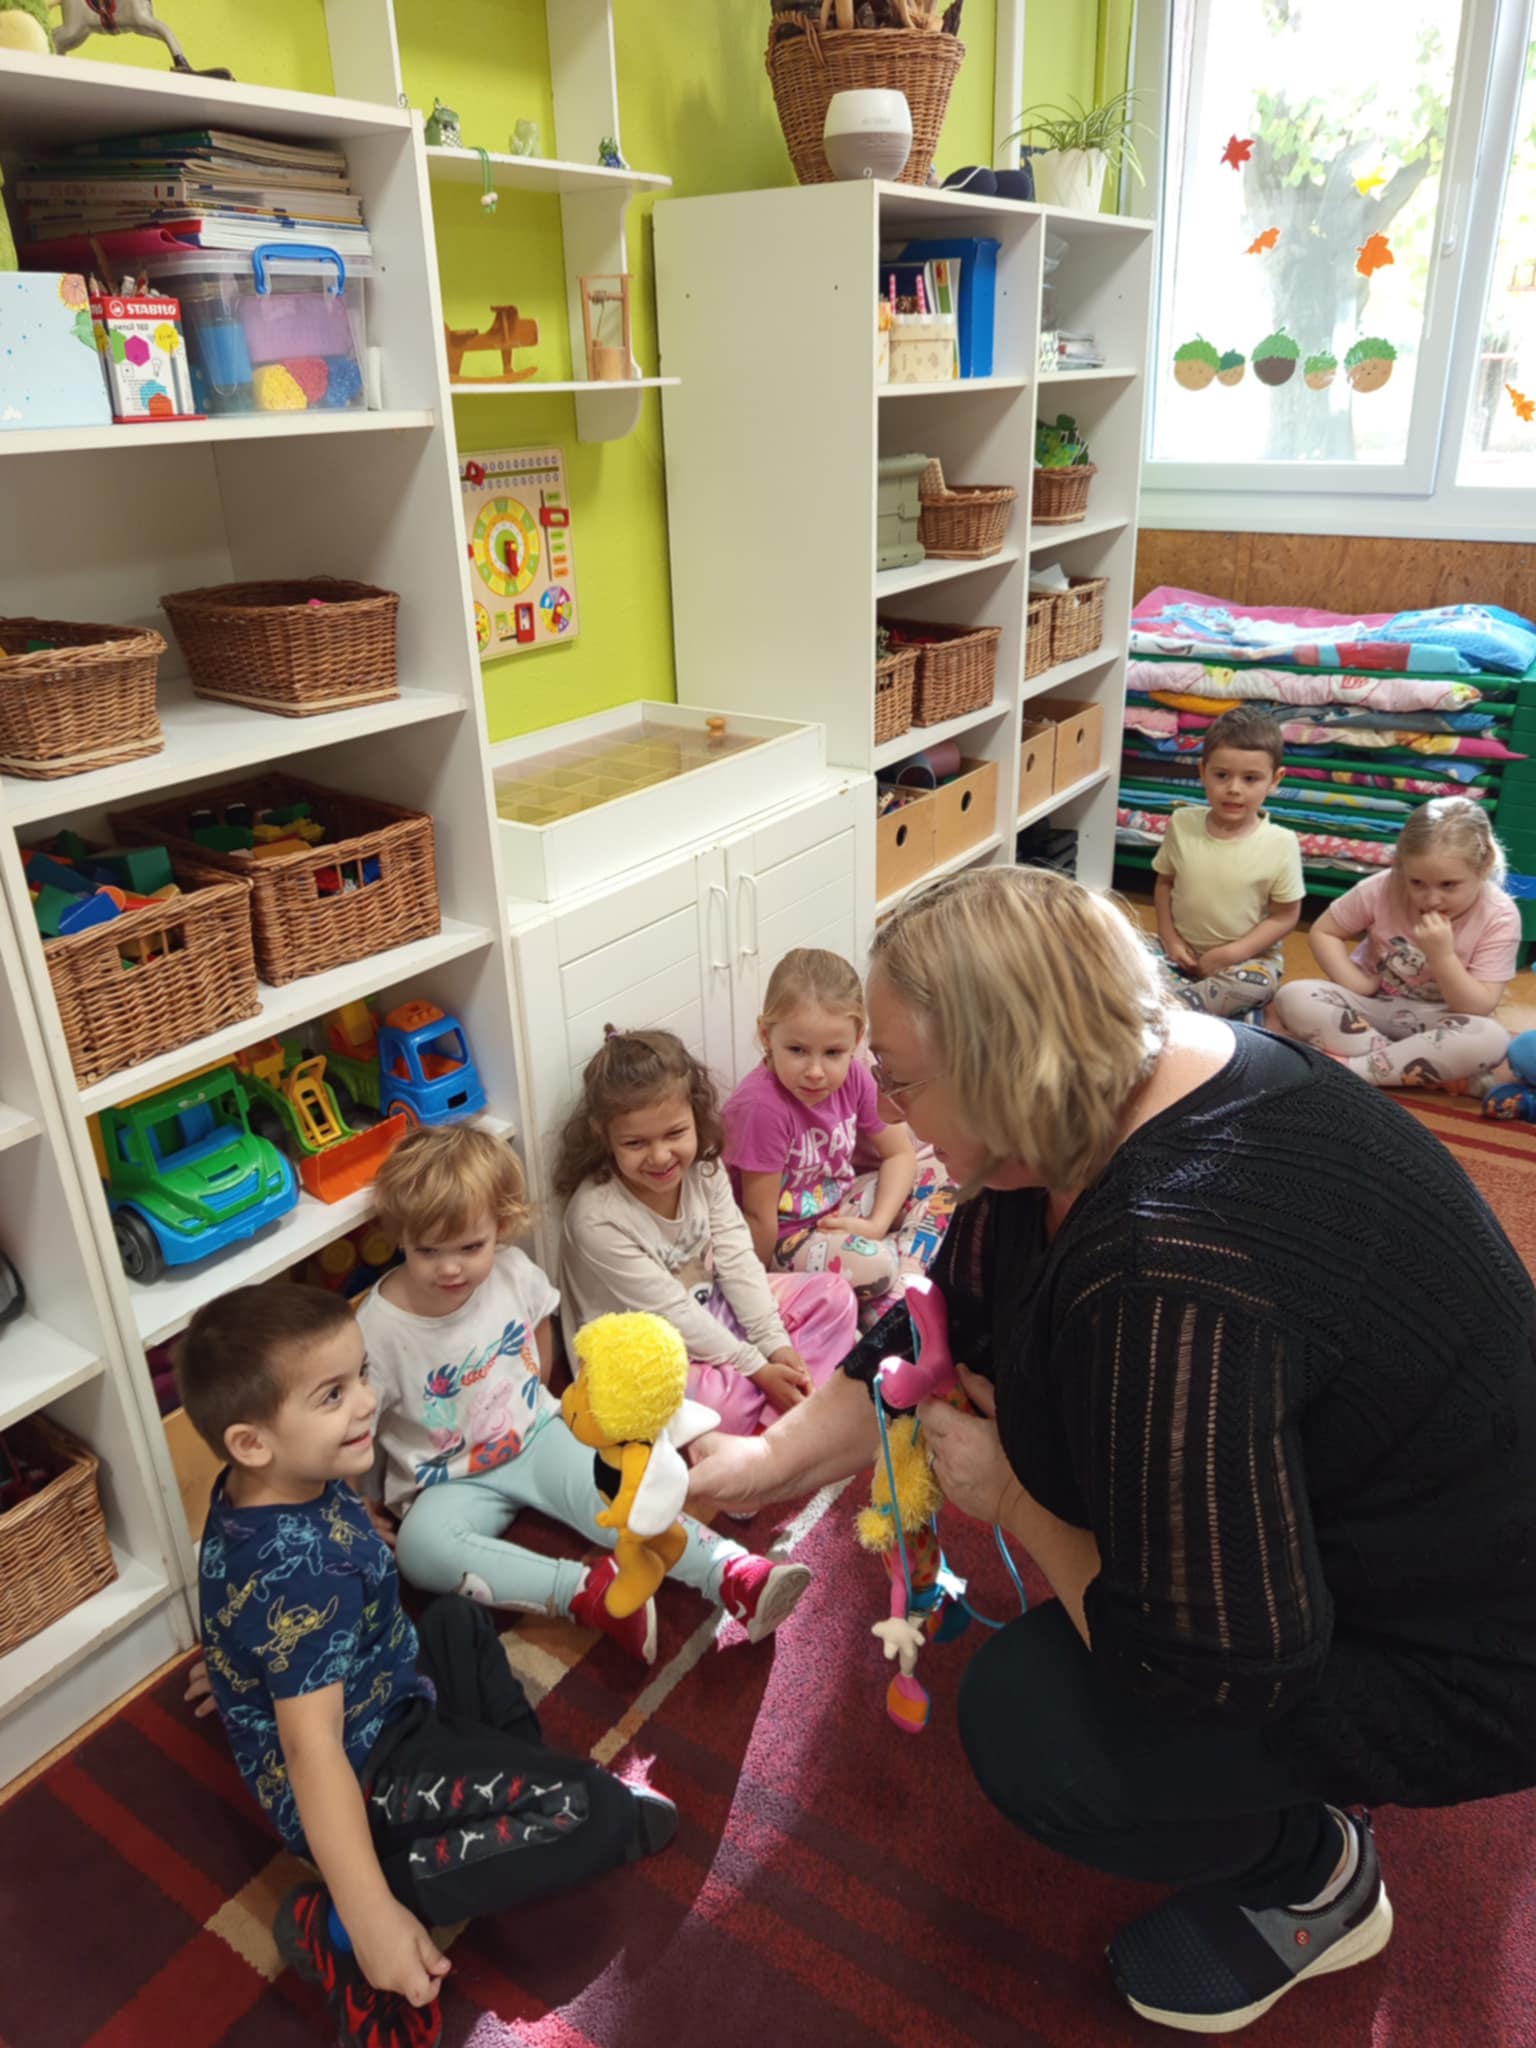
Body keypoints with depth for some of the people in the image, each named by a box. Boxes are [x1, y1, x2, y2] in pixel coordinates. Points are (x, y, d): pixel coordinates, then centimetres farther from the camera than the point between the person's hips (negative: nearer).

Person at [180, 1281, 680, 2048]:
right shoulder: (304, 1569, -36)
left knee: (459, 1622, 31)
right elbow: (312, 1747, -37)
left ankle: (523, 1783, 17)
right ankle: (336, 1924, -10)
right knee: (590, 1814, -16)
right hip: (358, 1775, -9)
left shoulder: (257, 1489, -8)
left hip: (370, 1704, 10)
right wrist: (371, 1915, -38)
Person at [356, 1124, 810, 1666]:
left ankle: (737, 1576, -31)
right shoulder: (379, 1328, -20)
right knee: (422, 1547, -33)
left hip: (535, 1436, 2)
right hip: (450, 1481, -2)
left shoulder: (512, 1270, -10)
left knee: (615, 1501, -25)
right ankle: (592, 1592, -36)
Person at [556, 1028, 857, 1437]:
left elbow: (737, 1259, -6)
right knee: (720, 1399, -37)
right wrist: (756, 1367, -21)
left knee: (833, 1295, -2)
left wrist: (776, 1343, -13)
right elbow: (670, 1313, -24)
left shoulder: (703, 1169, -9)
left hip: (712, 1312, 7)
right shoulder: (597, 1218, -28)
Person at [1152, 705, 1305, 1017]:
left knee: (1258, 984, -34)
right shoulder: (1182, 823, -7)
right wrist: (1169, 937, -7)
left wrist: (1230, 954, -16)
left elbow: (1285, 917, -8)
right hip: (1182, 948, 3)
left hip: (1246, 957, -3)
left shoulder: (1280, 843, -14)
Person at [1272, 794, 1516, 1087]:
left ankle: (1354, 1068, -29)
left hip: (1433, 1022, -1)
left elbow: (1480, 1010, -20)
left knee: (1492, 1039, -35)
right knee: (1293, 998, -27)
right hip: (1370, 1004, 1)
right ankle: (1417, 1068, -28)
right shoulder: (1382, 890, -16)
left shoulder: (1500, 917, -17)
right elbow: (1323, 932, -2)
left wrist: (1442, 955, -34)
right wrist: (1354, 984, -15)